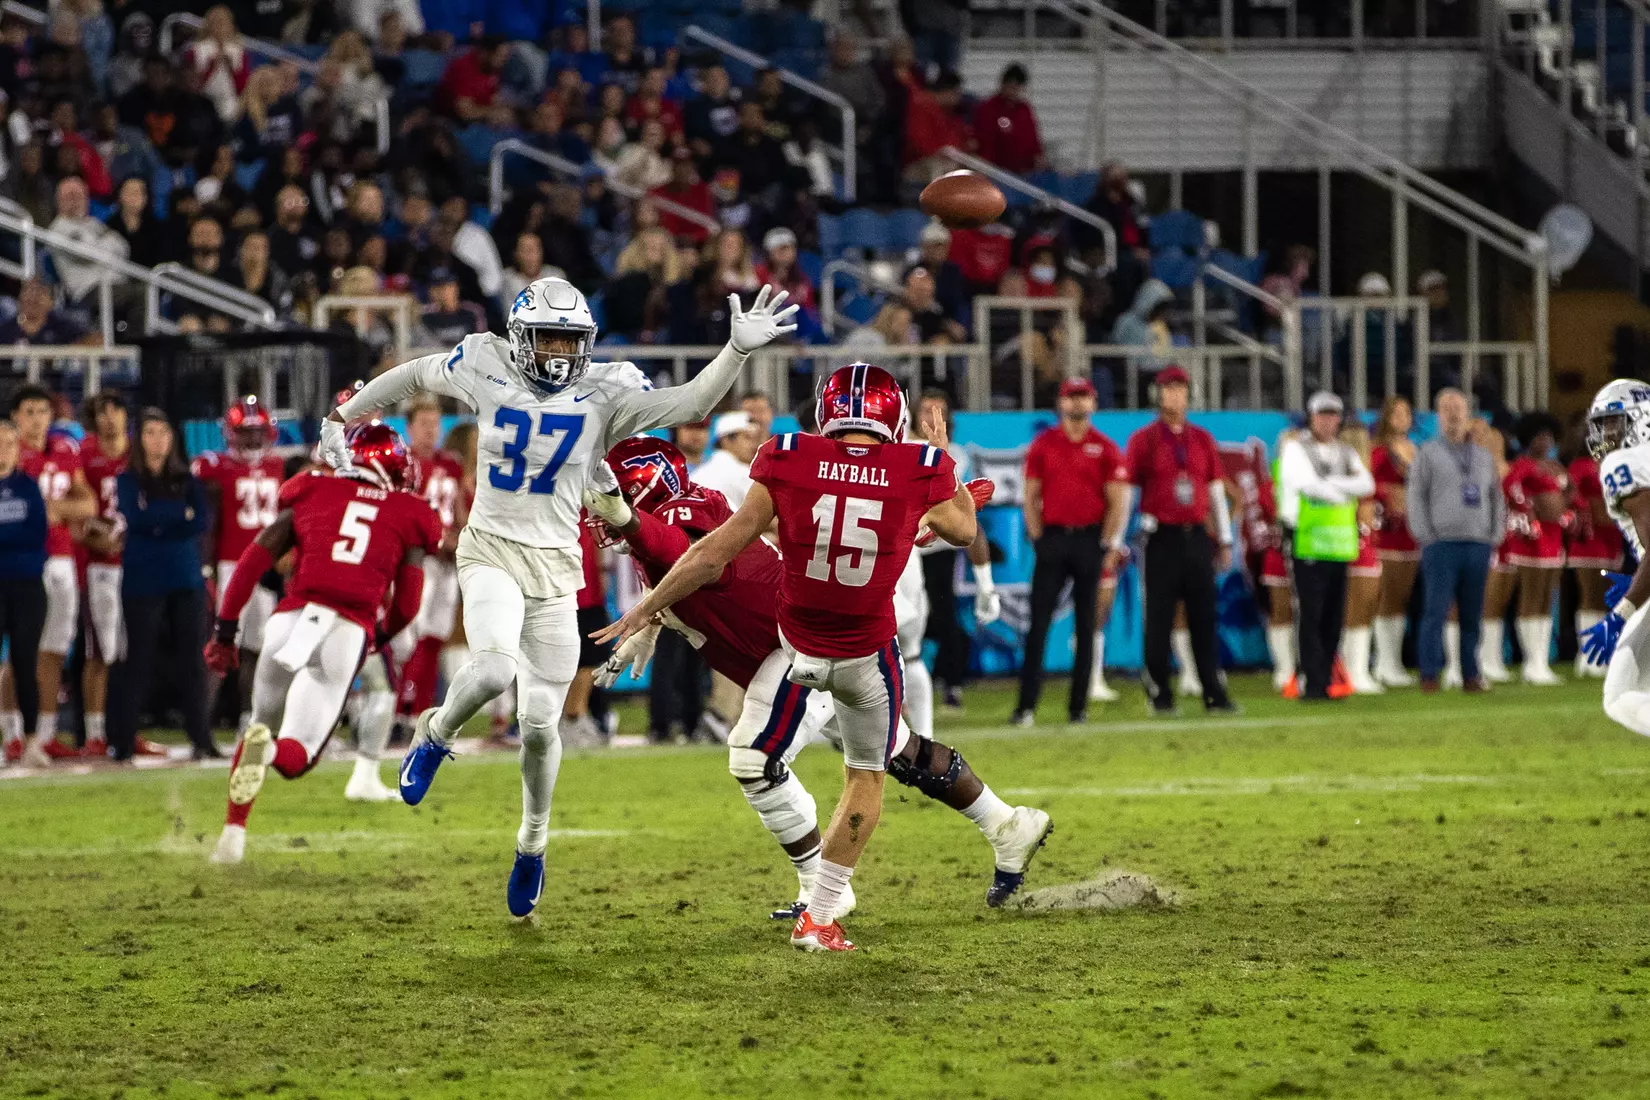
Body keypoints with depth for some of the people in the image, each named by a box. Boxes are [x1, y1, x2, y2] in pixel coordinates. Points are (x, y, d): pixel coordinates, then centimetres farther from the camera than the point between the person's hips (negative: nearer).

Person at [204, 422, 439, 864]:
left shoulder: (313, 494, 17)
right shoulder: (407, 517, 15)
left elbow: (252, 563, 11)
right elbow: (407, 605, 12)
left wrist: (225, 629, 16)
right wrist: (381, 637, 33)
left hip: (292, 618, 1)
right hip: (349, 630, -1)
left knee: (262, 724, 25)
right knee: (295, 755, 1)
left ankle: (234, 831, 14)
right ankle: (270, 748, -35)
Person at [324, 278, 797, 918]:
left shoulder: (605, 394, -4)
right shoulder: (486, 370, -2)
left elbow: (690, 406, -16)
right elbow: (412, 377, 16)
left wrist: (738, 350, -29)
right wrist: (342, 418, 19)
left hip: (556, 568, 1)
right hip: (491, 552, -1)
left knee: (539, 724, 2)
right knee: (494, 670, -30)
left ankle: (532, 843, 27)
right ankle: (436, 736, 3)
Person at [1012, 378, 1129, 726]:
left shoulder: (1106, 449, 4)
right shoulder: (1043, 445, 7)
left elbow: (1118, 502, 2)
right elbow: (1031, 497, 8)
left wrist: (1109, 547, -5)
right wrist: (1038, 540, -1)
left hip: (1092, 539, 0)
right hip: (1053, 538, 0)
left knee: (1087, 626, 2)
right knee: (1038, 623, -6)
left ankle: (1079, 705, 7)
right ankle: (1026, 706, -7)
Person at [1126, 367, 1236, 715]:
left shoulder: (1202, 440, 12)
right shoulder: (1143, 440, 0)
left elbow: (1216, 491, 16)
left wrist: (1224, 540, 14)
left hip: (1198, 538, 3)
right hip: (1162, 539, -3)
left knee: (1204, 620, 3)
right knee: (1158, 621, -1)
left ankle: (1215, 695, 5)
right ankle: (1160, 695, 5)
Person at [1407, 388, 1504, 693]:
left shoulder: (1484, 456, 17)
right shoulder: (1428, 453, 6)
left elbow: (1497, 499, 21)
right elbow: (1414, 496, 1)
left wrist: (1496, 536, 9)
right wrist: (1426, 537, -7)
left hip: (1479, 546, 4)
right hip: (1442, 545, -4)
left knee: (1472, 615, 5)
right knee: (1436, 611, -9)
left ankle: (1471, 675, 10)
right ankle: (1430, 675, -8)